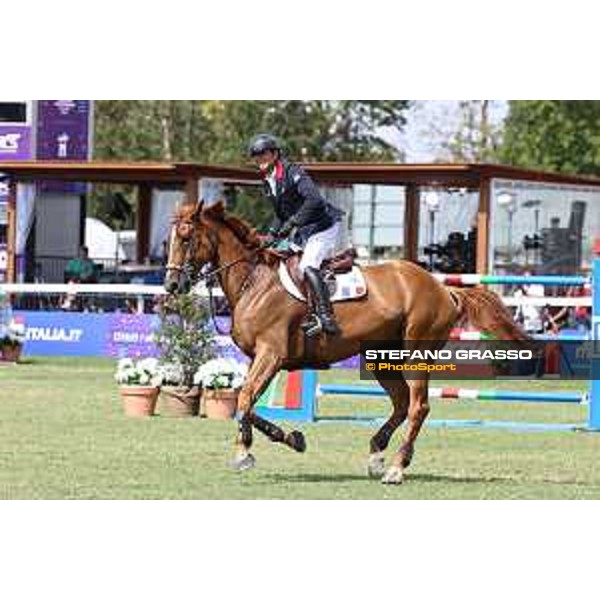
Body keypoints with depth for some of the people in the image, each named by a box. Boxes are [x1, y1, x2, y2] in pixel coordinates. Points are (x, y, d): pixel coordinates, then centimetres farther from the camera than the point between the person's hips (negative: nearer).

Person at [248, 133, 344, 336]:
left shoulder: (293, 173, -16)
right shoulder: (269, 183, 10)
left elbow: (314, 200, -30)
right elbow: (281, 215, 20)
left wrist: (293, 222, -33)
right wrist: (272, 235, 4)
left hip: (323, 227, -10)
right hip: (302, 234, 10)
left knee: (308, 266, -26)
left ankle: (326, 318, -33)